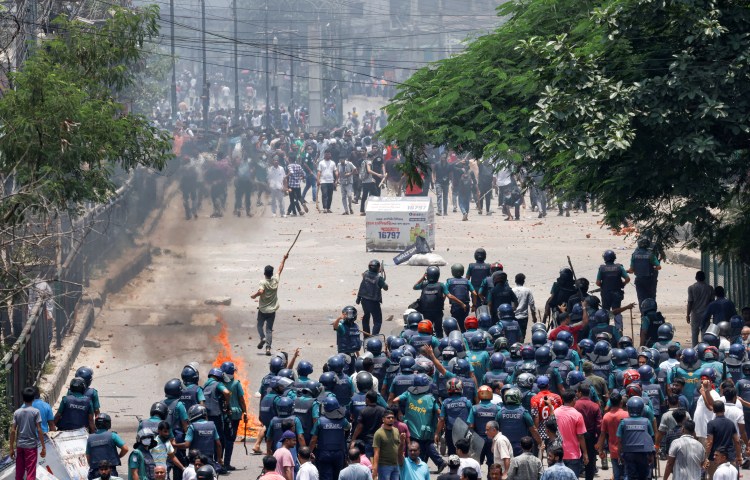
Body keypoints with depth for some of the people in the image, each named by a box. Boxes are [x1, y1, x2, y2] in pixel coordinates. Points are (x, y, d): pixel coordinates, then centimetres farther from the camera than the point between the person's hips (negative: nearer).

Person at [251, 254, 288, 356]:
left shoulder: (263, 282, -16)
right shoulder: (275, 280, -4)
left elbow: (261, 291, -34)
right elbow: (280, 269, 10)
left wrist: (254, 296, -15)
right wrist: (284, 259, 23)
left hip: (262, 310, -3)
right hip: (272, 310, 3)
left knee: (260, 325, 19)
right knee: (269, 329, 3)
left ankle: (262, 337, -7)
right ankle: (268, 347, -10)